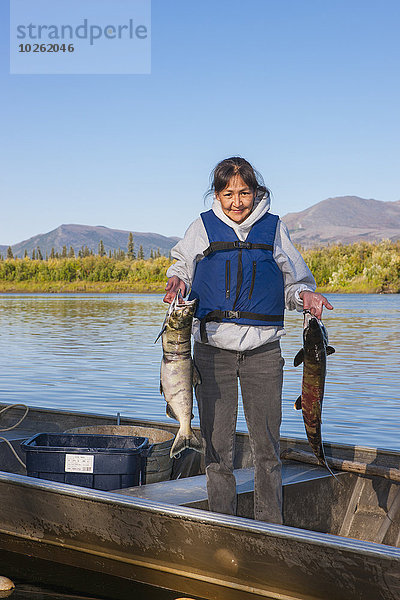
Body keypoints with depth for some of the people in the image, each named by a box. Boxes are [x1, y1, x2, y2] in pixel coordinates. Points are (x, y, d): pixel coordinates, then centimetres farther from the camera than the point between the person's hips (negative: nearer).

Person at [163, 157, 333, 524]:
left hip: (263, 349, 0)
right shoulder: (203, 228, 7)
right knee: (217, 442, 4)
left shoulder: (273, 228, 8)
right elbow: (182, 267, 15)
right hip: (213, 348, 0)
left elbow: (294, 282, 13)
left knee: (266, 445, 2)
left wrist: (304, 295, -9)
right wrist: (177, 281, -8)